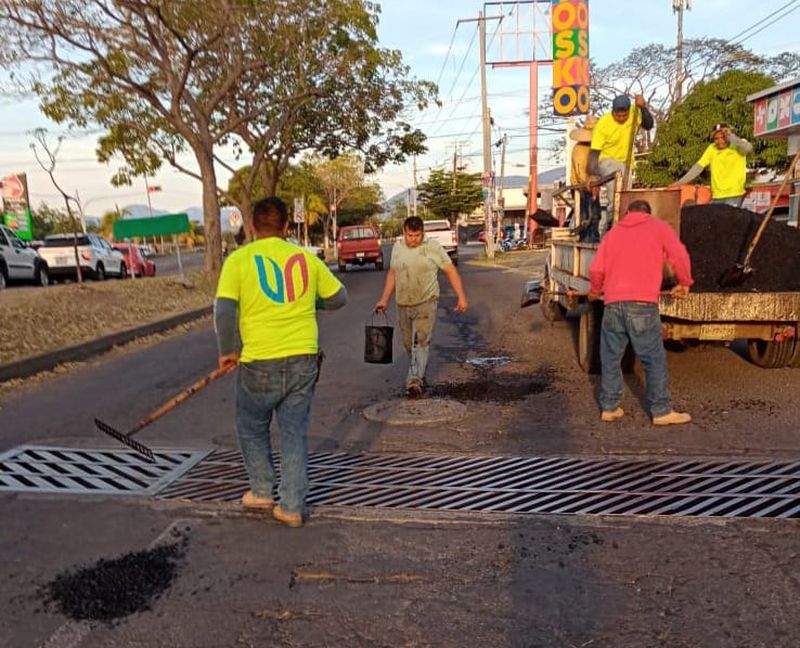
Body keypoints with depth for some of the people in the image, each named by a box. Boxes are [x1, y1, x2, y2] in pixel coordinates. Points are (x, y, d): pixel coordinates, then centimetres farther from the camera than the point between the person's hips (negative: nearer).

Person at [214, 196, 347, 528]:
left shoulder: (239, 259, -5)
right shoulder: (305, 257, 3)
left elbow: (224, 312, -14)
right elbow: (338, 297, 11)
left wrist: (227, 351, 0)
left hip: (259, 363, -2)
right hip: (303, 360, 3)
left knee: (252, 428, 21)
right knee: (294, 432, 12)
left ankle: (262, 491, 32)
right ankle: (292, 506, 16)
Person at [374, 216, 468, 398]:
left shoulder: (432, 247, -6)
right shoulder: (397, 247, 7)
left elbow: (451, 270, -5)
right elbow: (392, 274, 16)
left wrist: (461, 297, -11)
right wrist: (384, 300, 12)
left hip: (426, 303, -5)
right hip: (403, 305, 5)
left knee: (421, 343, -13)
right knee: (409, 344, 11)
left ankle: (415, 381, -17)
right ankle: (421, 373, 31)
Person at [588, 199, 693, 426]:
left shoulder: (612, 233, 19)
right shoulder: (658, 227, 11)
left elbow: (596, 270, 13)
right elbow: (679, 256, 0)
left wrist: (595, 291, 31)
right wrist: (684, 283, 16)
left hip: (612, 303, 3)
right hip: (643, 304, -3)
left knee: (610, 358, 11)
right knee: (654, 358, 3)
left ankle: (609, 408, 16)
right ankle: (661, 411, 7)